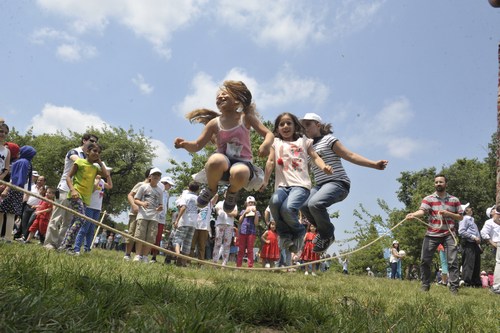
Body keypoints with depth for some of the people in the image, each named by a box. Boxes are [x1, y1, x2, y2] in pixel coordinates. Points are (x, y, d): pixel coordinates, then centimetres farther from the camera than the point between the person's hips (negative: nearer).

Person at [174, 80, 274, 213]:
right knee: (215, 160, -38)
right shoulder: (214, 123, 6)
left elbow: (269, 134, 0)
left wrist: (266, 144, -25)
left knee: (239, 173, -40)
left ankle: (232, 191, 0)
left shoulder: (246, 118, 4)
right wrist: (184, 144, -19)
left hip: (243, 162, -1)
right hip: (223, 163, 1)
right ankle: (211, 188, -3)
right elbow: (197, 146, 5)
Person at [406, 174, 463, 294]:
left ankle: (454, 287, 5)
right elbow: (422, 211, -17)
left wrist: (449, 214, -9)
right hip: (432, 234, 0)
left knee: (452, 261, -5)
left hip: (448, 234, 0)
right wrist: (413, 214, -40)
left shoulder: (454, 200, 8)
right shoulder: (428, 199, 1)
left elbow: (460, 217, 12)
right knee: (425, 261, 0)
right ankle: (425, 285, 15)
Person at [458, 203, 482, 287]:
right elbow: (461, 231, -17)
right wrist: (473, 237, -18)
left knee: (477, 263, 11)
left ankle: (476, 282, 17)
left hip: (475, 244, 9)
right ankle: (467, 282, -6)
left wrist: (479, 245, 19)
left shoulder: (471, 219, 23)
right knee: (469, 263, -9)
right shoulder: (464, 219, -5)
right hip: (468, 244, -9)